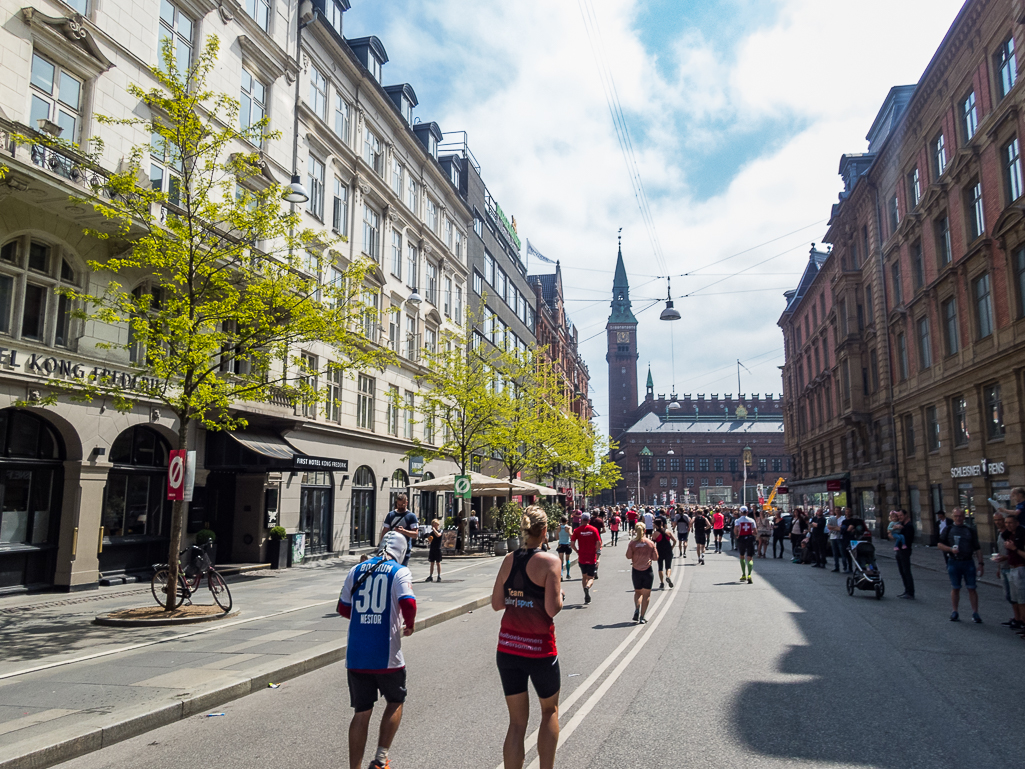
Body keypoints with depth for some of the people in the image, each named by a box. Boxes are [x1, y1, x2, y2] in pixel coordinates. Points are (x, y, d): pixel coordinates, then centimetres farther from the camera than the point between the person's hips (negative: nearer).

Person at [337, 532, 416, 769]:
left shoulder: (356, 570, 7)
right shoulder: (399, 572, -5)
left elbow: (343, 608, 12)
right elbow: (408, 604, -19)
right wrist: (409, 625, 0)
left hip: (356, 655, 4)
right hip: (386, 655, -3)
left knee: (361, 711, 14)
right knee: (395, 702, 19)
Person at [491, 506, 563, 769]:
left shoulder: (509, 560, 2)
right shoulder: (549, 561, -13)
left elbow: (496, 604, 6)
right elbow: (552, 609, -18)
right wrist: (559, 594, 2)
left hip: (507, 647, 4)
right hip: (539, 648, -4)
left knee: (517, 721, 14)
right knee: (550, 711, 22)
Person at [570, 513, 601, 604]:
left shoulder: (577, 530, -3)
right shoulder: (594, 530, -3)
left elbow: (572, 543, -9)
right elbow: (598, 543, -9)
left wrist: (577, 551, 5)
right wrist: (596, 552, 5)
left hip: (582, 558, 1)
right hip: (592, 558, -1)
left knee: (584, 576, 18)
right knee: (591, 578, 7)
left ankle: (587, 597, 15)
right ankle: (587, 587, -26)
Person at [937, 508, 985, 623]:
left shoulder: (971, 531, 6)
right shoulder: (948, 530, 6)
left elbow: (977, 549, 7)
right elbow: (940, 545, 6)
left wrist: (981, 564, 1)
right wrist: (951, 549, -11)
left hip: (968, 562, 0)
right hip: (953, 562, 0)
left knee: (972, 588, -2)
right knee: (955, 588, 7)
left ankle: (975, 613, 6)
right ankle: (954, 612, 15)